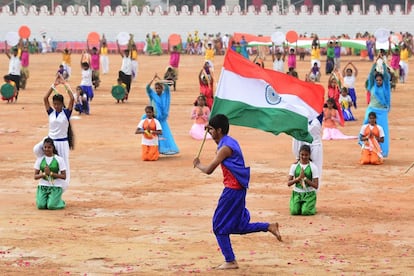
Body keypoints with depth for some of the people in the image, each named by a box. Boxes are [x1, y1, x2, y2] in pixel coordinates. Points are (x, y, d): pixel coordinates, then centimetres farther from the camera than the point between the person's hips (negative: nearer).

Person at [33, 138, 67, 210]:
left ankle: (61, 202, 11)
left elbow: (64, 176, -6)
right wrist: (44, 174, -17)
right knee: (41, 205, -20)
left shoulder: (59, 159, -3)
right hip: (43, 186, 2)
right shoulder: (40, 159, 4)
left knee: (51, 206, -23)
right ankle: (46, 199, 14)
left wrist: (51, 173, -17)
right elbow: (35, 176, 3)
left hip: (56, 187, -2)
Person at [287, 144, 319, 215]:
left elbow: (316, 186, -9)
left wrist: (305, 178, -18)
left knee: (306, 212, -25)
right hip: (297, 193, 2)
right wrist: (299, 178, -18)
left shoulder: (313, 167, -5)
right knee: (294, 211, -22)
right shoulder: (294, 166, 1)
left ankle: (311, 206, 10)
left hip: (309, 193, -2)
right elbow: (288, 183, -3)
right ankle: (300, 205, 12)